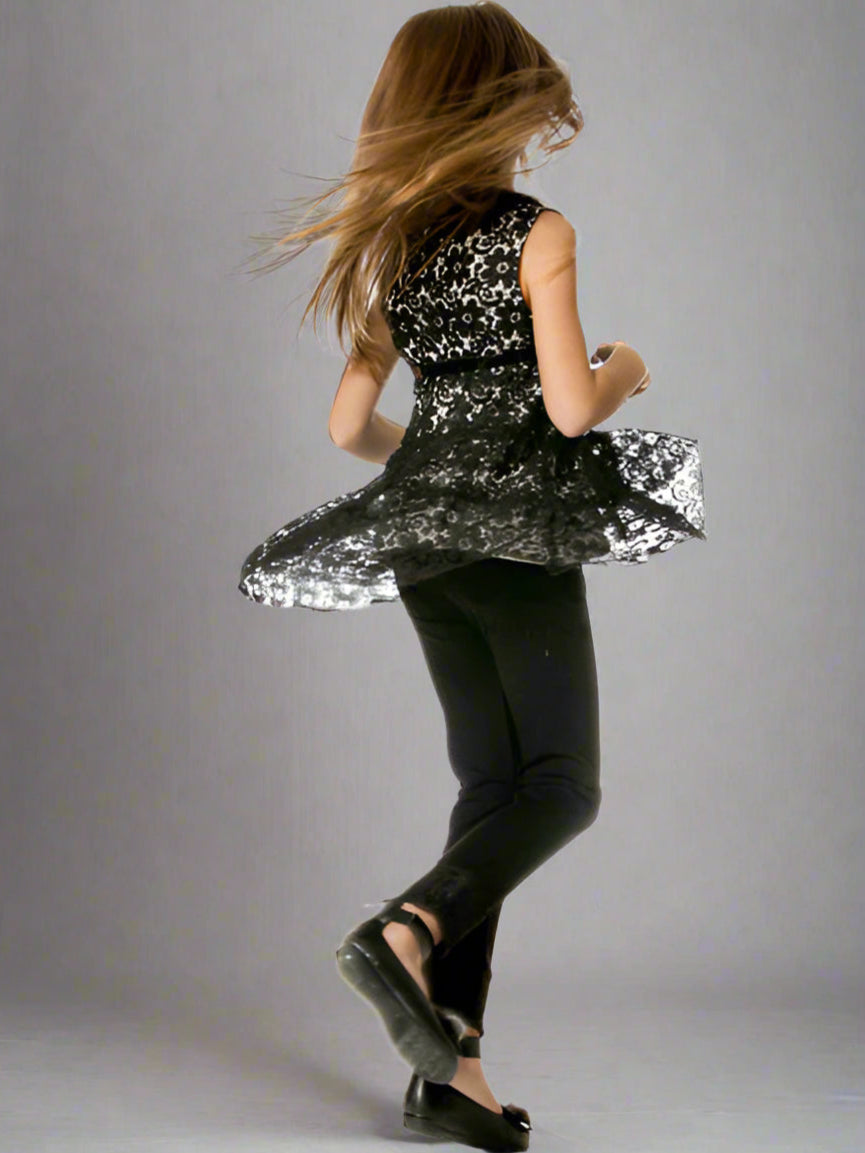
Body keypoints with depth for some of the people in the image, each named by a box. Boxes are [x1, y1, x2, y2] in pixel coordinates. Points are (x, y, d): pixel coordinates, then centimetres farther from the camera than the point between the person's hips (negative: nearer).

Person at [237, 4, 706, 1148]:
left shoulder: (389, 247, 13)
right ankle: (406, 933, -22)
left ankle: (451, 1061, 3)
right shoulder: (539, 232, -6)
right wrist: (622, 370, 8)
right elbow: (571, 407, -14)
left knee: (492, 782, 9)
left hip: (419, 537, 7)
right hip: (519, 529, -6)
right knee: (562, 785, 1)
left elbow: (350, 426, 14)